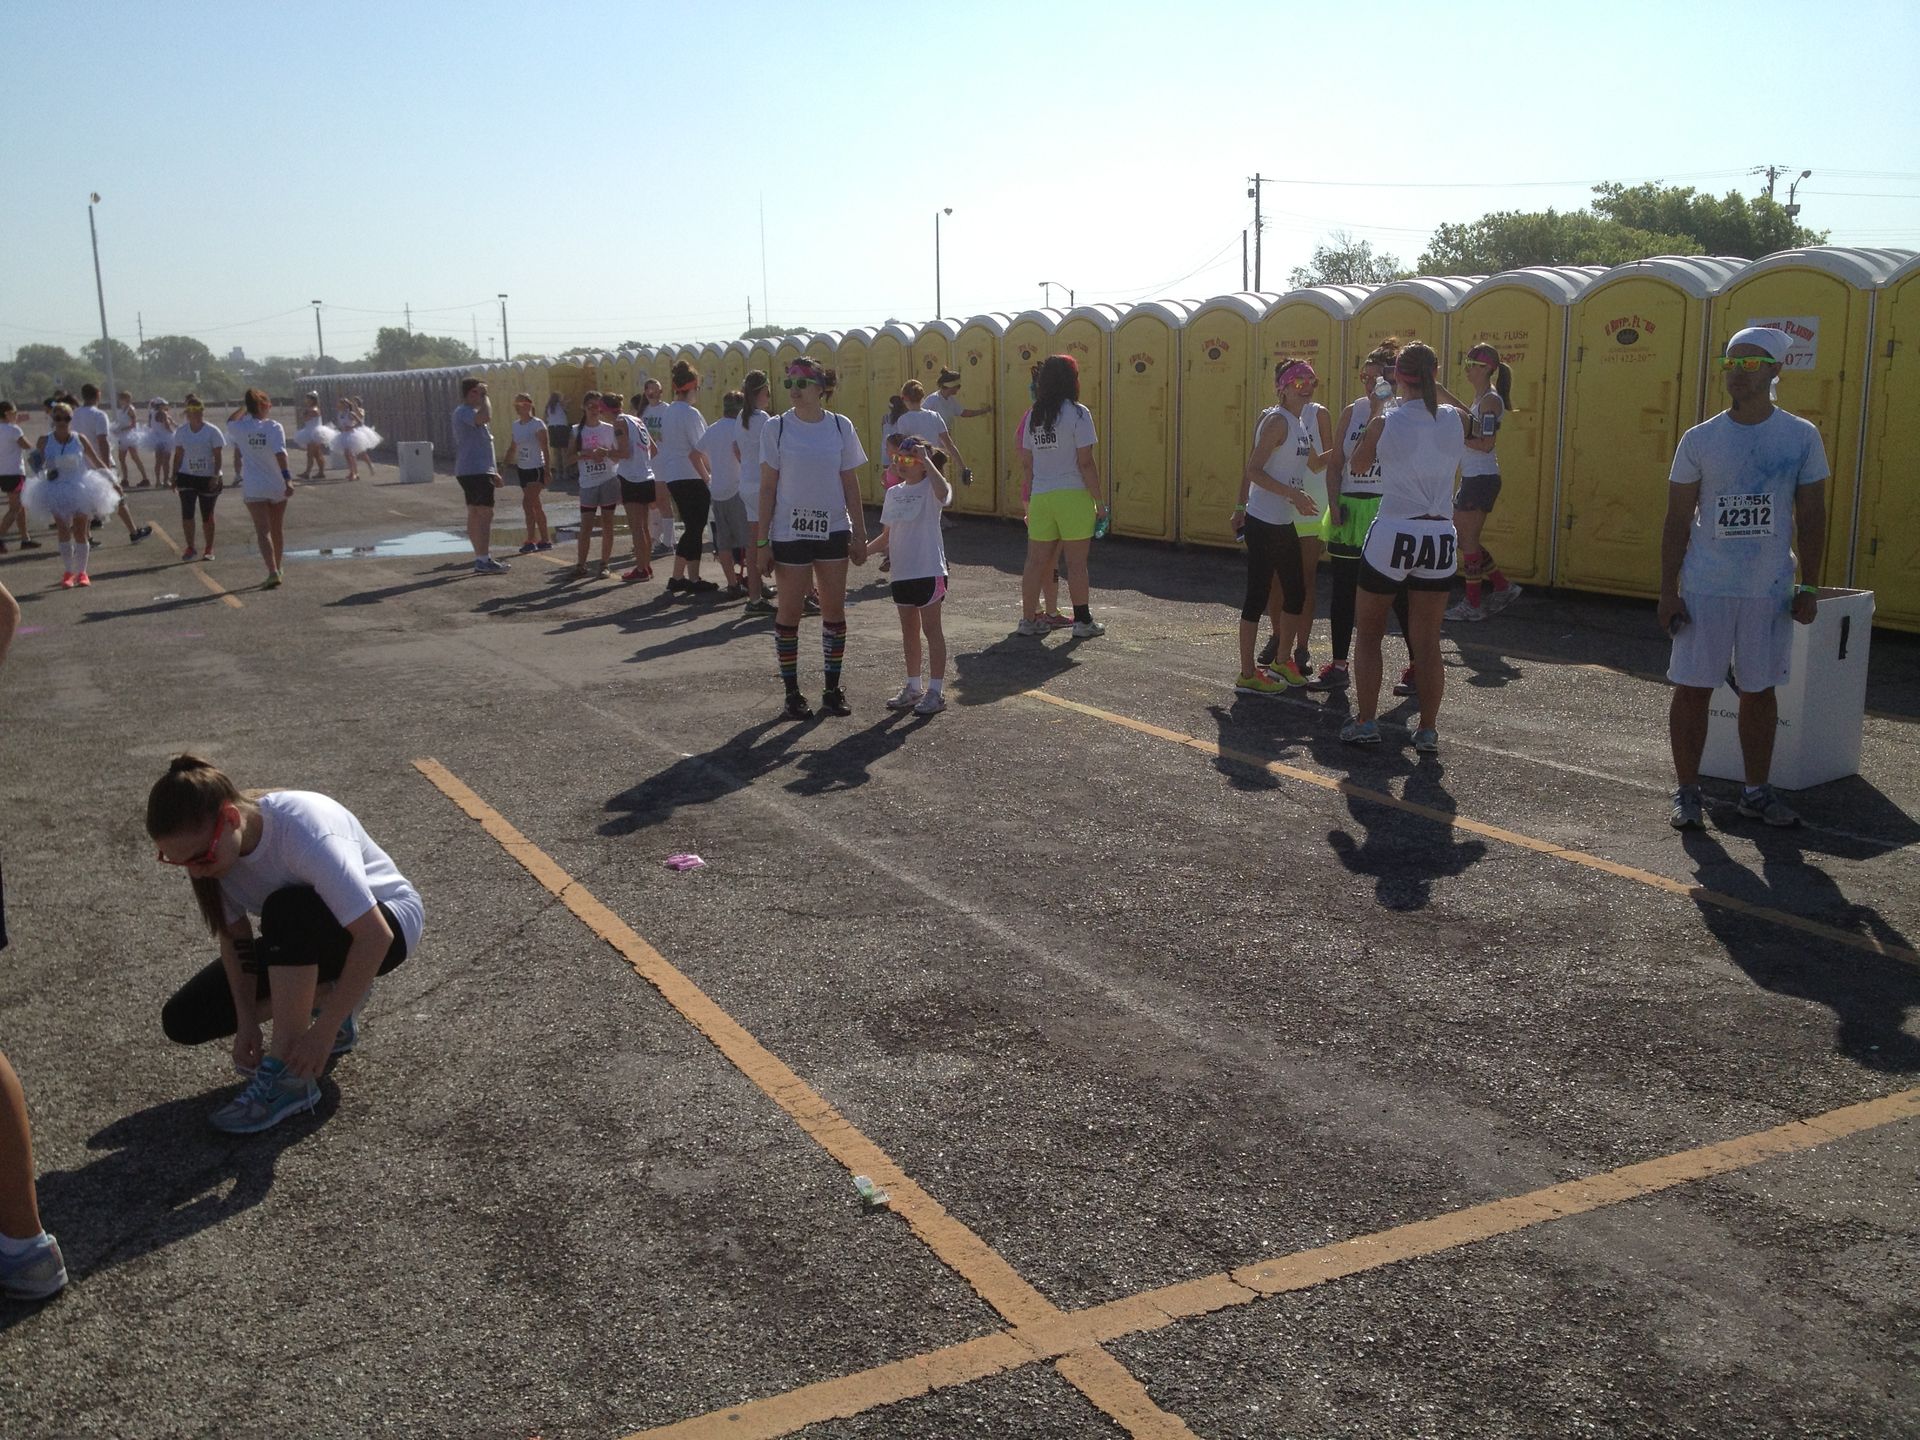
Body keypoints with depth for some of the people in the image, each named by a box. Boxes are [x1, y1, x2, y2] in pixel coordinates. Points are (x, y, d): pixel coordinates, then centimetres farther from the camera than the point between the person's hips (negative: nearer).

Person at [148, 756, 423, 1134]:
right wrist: (247, 1021, -15)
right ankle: (325, 995, 8)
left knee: (288, 910, -38)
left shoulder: (303, 830, -35)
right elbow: (234, 937, -6)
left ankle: (288, 1077, -26)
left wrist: (323, 1031, -32)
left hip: (389, 922, -7)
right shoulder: (208, 845, -16)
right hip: (300, 943, 7)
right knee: (184, 1020, -6)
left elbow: (375, 936, -36)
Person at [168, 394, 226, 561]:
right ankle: (190, 547, 3)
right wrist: (174, 477, 5)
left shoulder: (212, 431, -6)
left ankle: (209, 549, 16)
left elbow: (218, 455, -7)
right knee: (187, 513, -7)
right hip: (187, 477, 2)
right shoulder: (181, 432, 3)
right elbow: (178, 455, 9)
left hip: (208, 478, -2)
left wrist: (215, 476, -15)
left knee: (207, 516, 5)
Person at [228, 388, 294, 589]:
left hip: (253, 487, 0)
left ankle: (273, 573, -23)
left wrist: (242, 410, 30)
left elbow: (230, 427, 23)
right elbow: (280, 453, -21)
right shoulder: (275, 427, -8)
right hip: (277, 485, 0)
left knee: (263, 531, -6)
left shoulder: (238, 428, -2)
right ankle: (276, 569, 31)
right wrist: (287, 478, -27)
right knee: (278, 530, 18)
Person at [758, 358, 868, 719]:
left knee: (834, 609, 6)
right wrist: (762, 539, -5)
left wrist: (859, 533, 4)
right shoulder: (776, 428, -4)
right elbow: (767, 486, -2)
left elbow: (850, 484, 7)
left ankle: (833, 689, 17)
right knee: (790, 611, 2)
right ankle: (792, 692, 12)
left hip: (833, 529, 2)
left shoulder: (840, 426, 2)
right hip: (789, 531, -2)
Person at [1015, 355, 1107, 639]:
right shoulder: (1078, 414, -10)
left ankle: (1029, 618, 15)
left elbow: (1025, 459, 10)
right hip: (1073, 495, -5)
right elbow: (1086, 462, -12)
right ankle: (1083, 621, 10)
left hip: (1040, 495, 5)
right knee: (1076, 563, 3)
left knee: (1036, 561, 10)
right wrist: (1100, 501, -7)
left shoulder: (1033, 416, 8)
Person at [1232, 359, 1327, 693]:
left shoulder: (1304, 420, 13)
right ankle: (1247, 675, 2)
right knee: (1258, 595, -5)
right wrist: (1293, 494, -26)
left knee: (1296, 593, 14)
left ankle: (1281, 662, 29)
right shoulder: (1277, 421, -14)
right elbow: (1253, 470, -20)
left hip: (1284, 522, 10)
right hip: (1263, 523, -9)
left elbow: (1314, 463, 26)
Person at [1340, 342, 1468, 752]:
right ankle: (1428, 731, 13)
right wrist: (1435, 389, 25)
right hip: (1440, 538, 3)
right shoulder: (1457, 420, 0)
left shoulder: (1383, 423, -8)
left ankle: (1366, 722, 12)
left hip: (1392, 536, -3)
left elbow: (1357, 465, 10)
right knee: (1428, 642, 10)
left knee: (1368, 635, 13)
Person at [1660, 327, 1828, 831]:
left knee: (1760, 691, 10)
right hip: (1704, 589, -1)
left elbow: (1811, 516, 4)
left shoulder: (1802, 437, 1)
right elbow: (1677, 520, 0)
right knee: (1693, 689, 1)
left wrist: (1809, 587, 0)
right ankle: (1686, 792, 11)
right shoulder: (1699, 440, -1)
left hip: (1771, 591, 1)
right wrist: (1668, 591, -4)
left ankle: (1756, 792, 22)